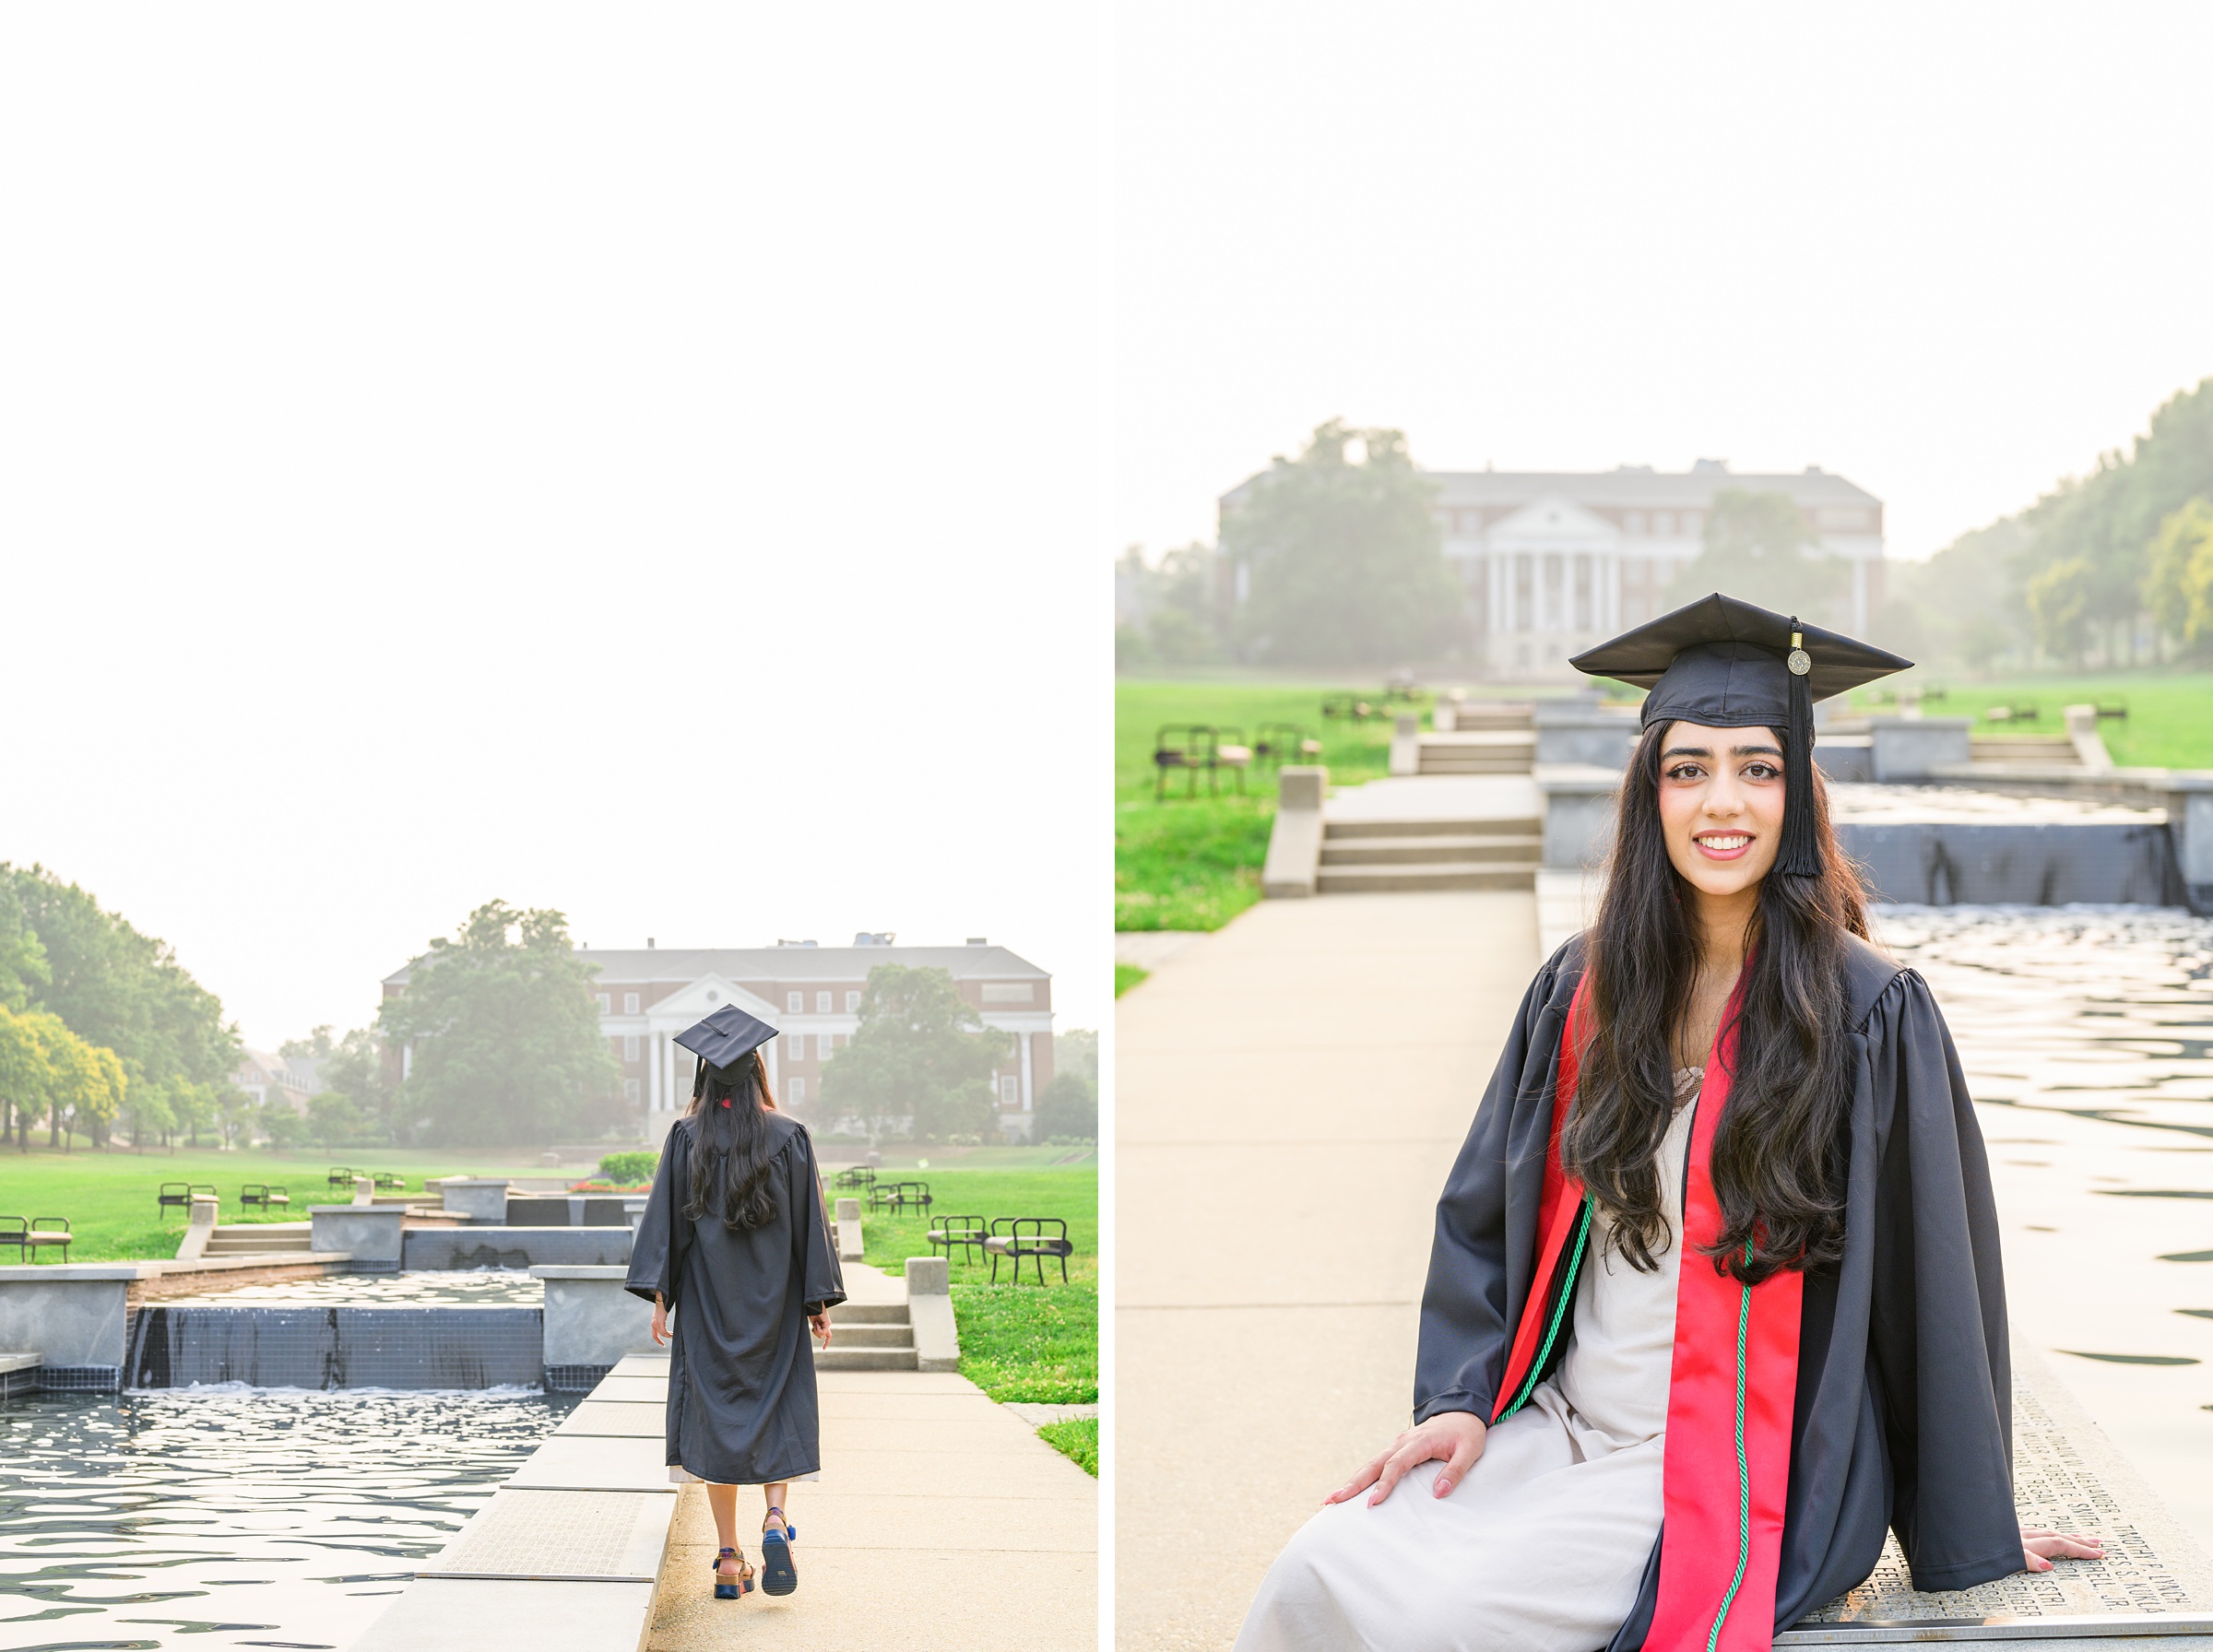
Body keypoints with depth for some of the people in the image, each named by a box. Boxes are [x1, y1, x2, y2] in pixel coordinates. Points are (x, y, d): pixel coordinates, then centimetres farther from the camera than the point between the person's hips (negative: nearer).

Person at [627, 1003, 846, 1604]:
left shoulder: (687, 1138, -4)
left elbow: (665, 1218, -6)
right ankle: (776, 1520, -13)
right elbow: (809, 1221, -2)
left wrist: (659, 1297, -3)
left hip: (706, 1301, 0)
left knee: (716, 1414, 6)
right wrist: (819, 1301, 4)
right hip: (773, 1303, 0)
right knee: (777, 1411, 10)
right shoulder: (789, 1136, -4)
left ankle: (729, 1558, 3)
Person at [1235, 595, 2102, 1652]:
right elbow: (1485, 1213, 13)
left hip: (1739, 1472, -5)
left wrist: (1966, 1529, 0)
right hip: (1559, 1428, 5)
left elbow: (1936, 1285, -5)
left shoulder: (1871, 1016, -9)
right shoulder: (1583, 990, 6)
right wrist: (1461, 1399, -1)